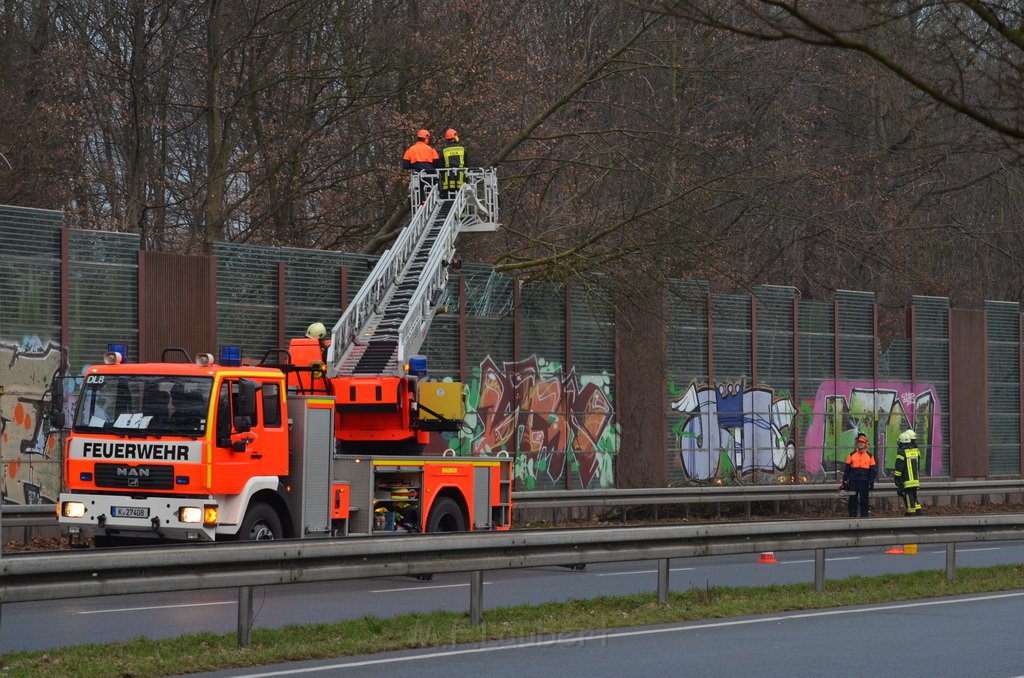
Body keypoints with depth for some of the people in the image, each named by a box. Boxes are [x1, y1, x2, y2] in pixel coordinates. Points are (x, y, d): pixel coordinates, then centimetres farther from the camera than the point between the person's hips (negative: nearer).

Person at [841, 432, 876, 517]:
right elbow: (846, 470, 8)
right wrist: (845, 482, 3)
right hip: (853, 482, 0)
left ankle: (864, 516, 9)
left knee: (864, 501, 4)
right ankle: (852, 517, 3)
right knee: (853, 500, -1)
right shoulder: (852, 455, 7)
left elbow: (873, 470, 8)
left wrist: (871, 482, 2)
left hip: (864, 482, 0)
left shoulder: (870, 456, 6)